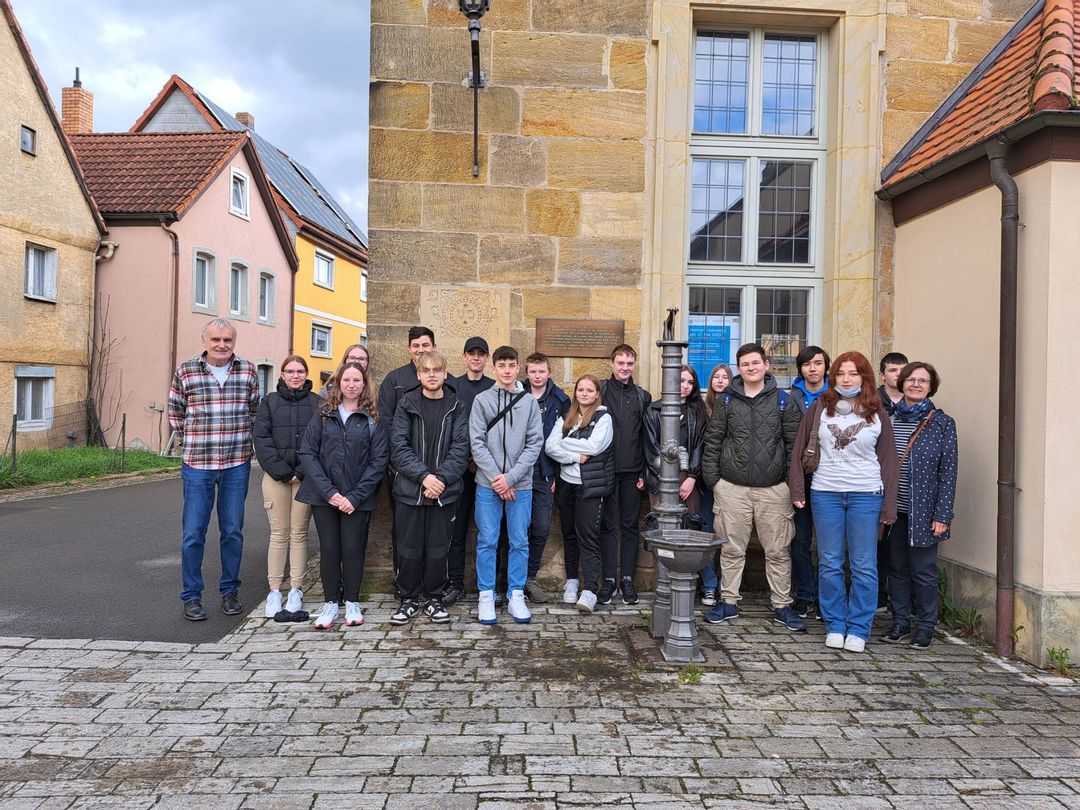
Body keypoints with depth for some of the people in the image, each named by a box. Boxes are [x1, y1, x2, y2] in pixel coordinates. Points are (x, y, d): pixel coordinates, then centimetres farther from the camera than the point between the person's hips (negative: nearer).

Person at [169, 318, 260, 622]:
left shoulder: (248, 371, 3)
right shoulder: (185, 371, -1)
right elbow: (175, 412, 10)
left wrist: (242, 443, 11)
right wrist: (190, 443, 6)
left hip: (237, 465, 1)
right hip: (197, 464, -1)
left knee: (233, 531, 9)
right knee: (193, 533, 2)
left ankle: (230, 591, 24)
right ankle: (191, 596, 15)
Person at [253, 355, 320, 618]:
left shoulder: (316, 403, 5)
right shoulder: (270, 402, 7)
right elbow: (261, 439, 0)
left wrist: (302, 473, -11)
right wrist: (282, 472, -10)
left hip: (305, 477, 0)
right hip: (275, 476, 0)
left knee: (299, 534, 4)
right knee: (279, 534, 3)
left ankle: (296, 591, 12)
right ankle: (274, 591, 10)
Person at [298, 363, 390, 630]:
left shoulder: (373, 419, 1)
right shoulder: (323, 415, 5)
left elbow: (379, 460, -4)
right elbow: (307, 453, -2)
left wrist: (355, 496, -12)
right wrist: (329, 492, -12)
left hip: (357, 499, -1)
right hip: (324, 496, 1)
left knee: (353, 549, 2)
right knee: (329, 548, 6)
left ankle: (352, 603, 19)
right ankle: (330, 604, 19)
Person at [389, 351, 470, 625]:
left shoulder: (456, 408, 4)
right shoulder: (406, 405, 3)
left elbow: (460, 448, -3)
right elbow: (398, 446, -5)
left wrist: (441, 478, -15)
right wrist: (424, 476, -16)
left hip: (445, 490, 0)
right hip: (409, 490, 0)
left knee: (438, 549, 7)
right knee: (409, 548, 6)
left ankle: (434, 599, 23)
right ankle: (408, 599, 22)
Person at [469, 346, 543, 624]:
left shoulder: (530, 402, 5)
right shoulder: (482, 400, 2)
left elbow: (535, 444, -1)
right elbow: (477, 442, -3)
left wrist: (510, 477, -10)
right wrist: (496, 477, -12)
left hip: (520, 484, 1)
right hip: (488, 484, -1)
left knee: (520, 542, 6)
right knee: (487, 541, 3)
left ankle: (516, 596, 18)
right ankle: (486, 596, 15)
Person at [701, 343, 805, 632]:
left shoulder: (782, 400, 4)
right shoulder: (727, 400, 5)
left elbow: (794, 443, 4)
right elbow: (712, 441, 6)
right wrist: (712, 478, 0)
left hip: (773, 488, 0)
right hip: (732, 487, 1)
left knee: (778, 551, 6)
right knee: (732, 549, 8)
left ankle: (782, 606, 19)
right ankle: (728, 602, 21)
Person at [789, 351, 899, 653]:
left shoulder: (877, 414, 2)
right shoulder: (820, 407, 4)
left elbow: (888, 461, 4)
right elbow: (799, 448, 7)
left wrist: (889, 506, 0)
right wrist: (797, 489, 1)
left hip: (866, 495, -1)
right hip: (825, 493, 1)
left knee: (863, 566, 4)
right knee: (829, 564, 8)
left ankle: (858, 629, 16)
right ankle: (834, 625, 21)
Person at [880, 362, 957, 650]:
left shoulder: (942, 423, -3)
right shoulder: (890, 420, 7)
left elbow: (948, 472, -5)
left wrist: (942, 515, -10)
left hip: (923, 511, -3)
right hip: (893, 510, 4)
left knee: (923, 571, 4)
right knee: (897, 568, 11)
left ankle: (925, 627, 19)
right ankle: (900, 623, 24)